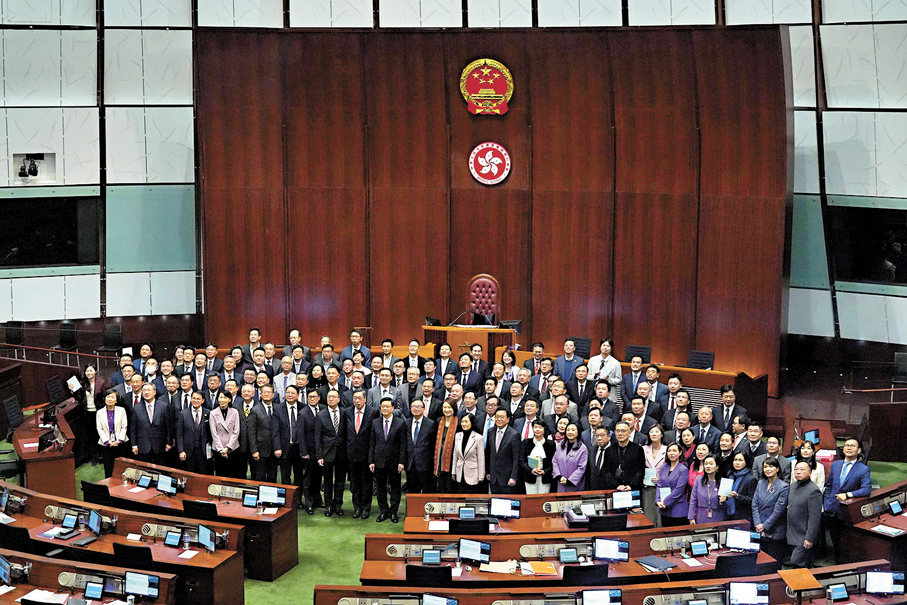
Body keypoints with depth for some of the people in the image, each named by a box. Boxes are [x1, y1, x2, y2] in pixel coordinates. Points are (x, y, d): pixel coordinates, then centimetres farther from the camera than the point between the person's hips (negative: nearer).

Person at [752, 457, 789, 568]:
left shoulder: (784, 487, -8)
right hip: (759, 530, 5)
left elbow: (778, 510, -11)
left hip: (775, 532, -5)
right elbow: (755, 505, 6)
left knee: (774, 563, 0)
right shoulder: (761, 483, 9)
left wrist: (764, 526, -10)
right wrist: (758, 525, -5)